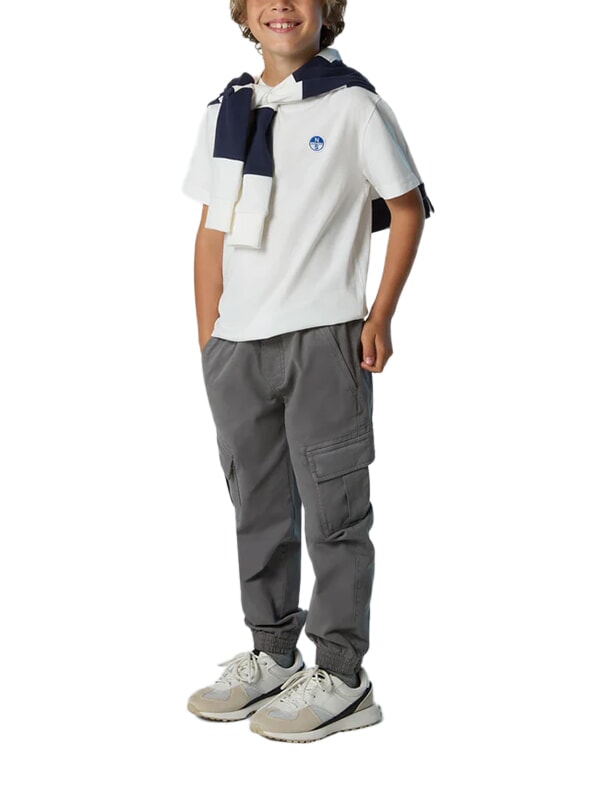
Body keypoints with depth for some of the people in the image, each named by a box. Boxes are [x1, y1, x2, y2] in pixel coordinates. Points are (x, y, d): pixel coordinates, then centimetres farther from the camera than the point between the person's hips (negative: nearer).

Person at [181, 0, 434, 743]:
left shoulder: (353, 105, -3)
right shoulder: (224, 111, 11)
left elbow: (407, 208, 1)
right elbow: (211, 232, 12)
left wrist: (381, 317, -5)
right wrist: (207, 338, 7)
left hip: (323, 338, -5)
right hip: (236, 344, 5)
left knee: (332, 511, 1)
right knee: (257, 508, 14)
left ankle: (341, 677, 11)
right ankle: (271, 657, 28)